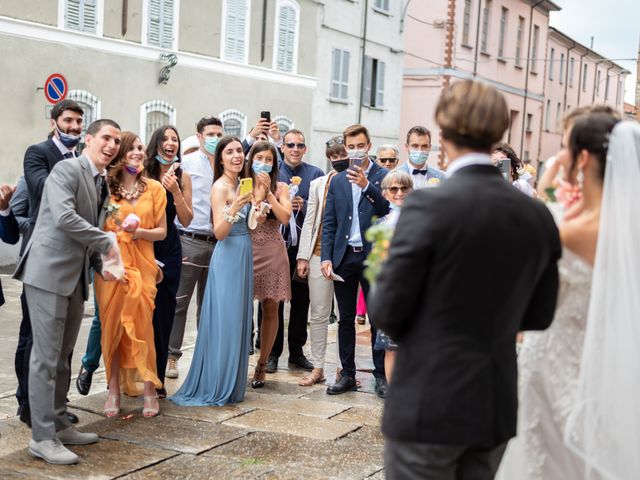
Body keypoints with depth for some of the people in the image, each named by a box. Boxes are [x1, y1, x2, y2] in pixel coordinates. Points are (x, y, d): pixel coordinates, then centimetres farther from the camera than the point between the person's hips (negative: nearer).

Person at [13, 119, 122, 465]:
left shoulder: (102, 184, 17)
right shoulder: (67, 169, -9)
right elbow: (64, 217, -23)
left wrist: (103, 265, 6)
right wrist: (107, 243, -16)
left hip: (76, 277, 9)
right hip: (49, 272, -9)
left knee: (62, 356, 14)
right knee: (46, 355, -6)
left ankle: (58, 425, 23)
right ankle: (42, 437, -1)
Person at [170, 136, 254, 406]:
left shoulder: (240, 184, 11)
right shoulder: (220, 186, -13)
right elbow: (219, 233, -20)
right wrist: (234, 207, -34)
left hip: (243, 256, 9)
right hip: (228, 257, -9)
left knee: (239, 320, 12)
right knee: (225, 322, -5)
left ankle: (232, 384, 21)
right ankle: (217, 387, 4)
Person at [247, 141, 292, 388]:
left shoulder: (280, 188, 7)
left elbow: (285, 218, -7)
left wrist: (268, 192, -10)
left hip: (272, 252, 1)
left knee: (270, 309, 5)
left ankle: (262, 365, 16)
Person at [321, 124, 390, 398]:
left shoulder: (383, 177, 1)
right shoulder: (337, 182, 12)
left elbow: (389, 210, -13)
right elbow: (329, 222, 9)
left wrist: (366, 186, -22)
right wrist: (325, 257, 0)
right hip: (344, 257, 3)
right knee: (346, 319, 8)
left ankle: (381, 375, 11)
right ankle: (347, 374, 16)